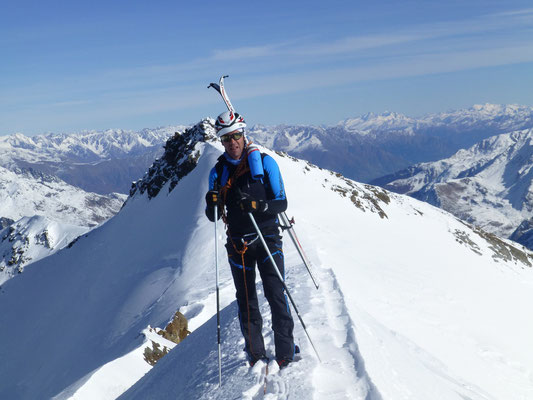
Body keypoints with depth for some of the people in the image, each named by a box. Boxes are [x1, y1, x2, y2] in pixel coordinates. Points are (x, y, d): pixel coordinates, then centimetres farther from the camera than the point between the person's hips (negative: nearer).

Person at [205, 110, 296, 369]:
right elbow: (213, 217, 7)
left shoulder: (265, 162, -2)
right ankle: (255, 354, 20)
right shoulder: (218, 172, 5)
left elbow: (281, 203, -5)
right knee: (246, 301, 7)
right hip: (238, 244, 3)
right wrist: (212, 204, -17)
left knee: (275, 294, -10)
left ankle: (286, 352, 0)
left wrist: (257, 205, -24)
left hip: (267, 239, -2)